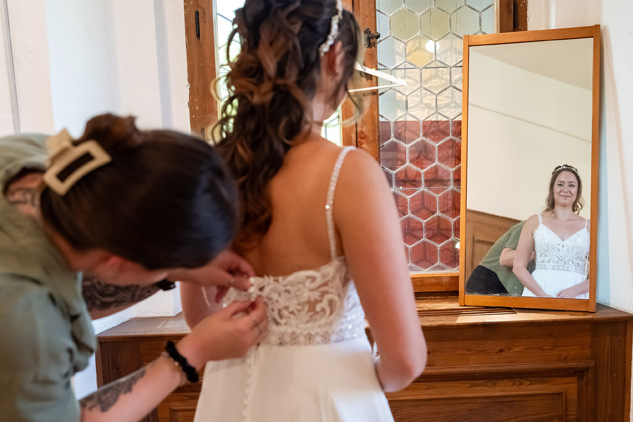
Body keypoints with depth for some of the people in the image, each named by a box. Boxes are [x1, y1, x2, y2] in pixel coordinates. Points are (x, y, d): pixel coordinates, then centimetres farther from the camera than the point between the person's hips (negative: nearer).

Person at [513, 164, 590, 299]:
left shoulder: (588, 226, 11)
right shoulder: (535, 222, 9)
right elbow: (519, 266, 3)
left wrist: (575, 290, -9)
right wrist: (542, 294, -9)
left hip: (575, 296, 1)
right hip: (537, 291, -1)